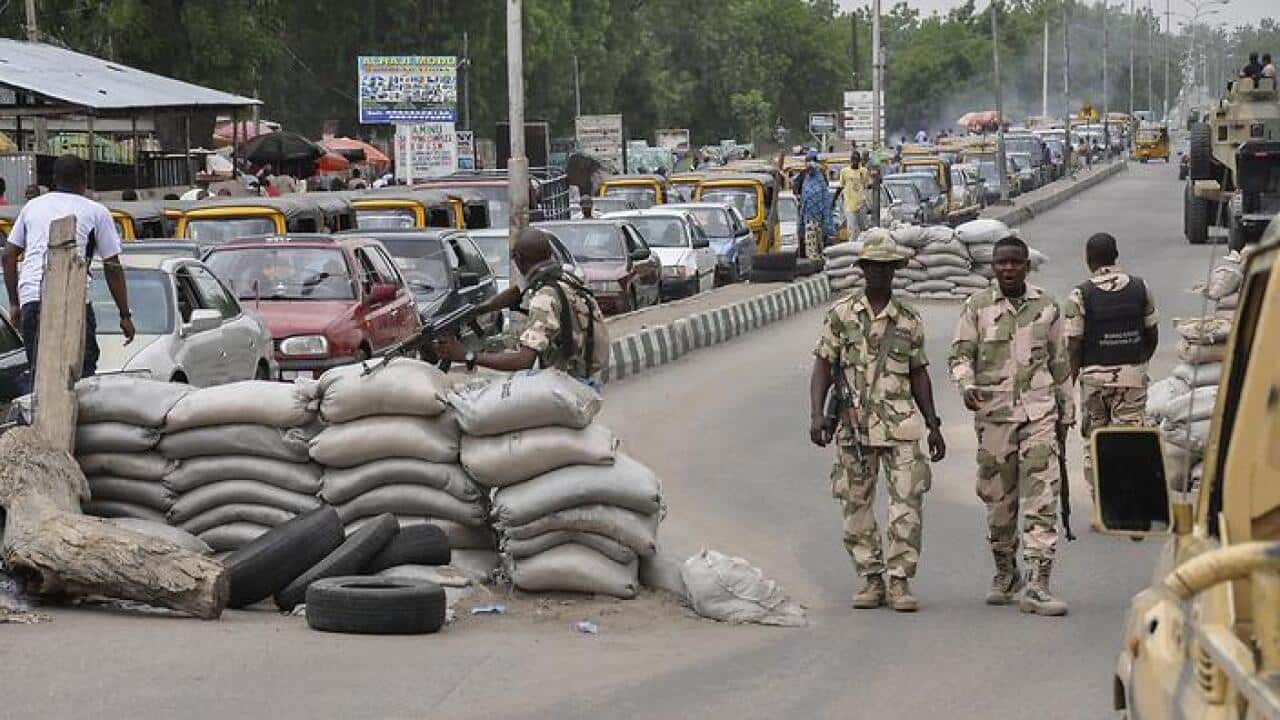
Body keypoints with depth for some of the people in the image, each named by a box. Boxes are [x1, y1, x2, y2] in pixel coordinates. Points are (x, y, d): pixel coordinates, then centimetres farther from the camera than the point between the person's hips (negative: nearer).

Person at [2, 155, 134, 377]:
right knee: (82, 377, -4)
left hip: (29, 297, 4)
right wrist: (125, 315, 14)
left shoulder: (33, 207, 22)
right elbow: (112, 267, 9)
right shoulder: (96, 212, 11)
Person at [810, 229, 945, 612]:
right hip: (854, 427, 0)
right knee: (856, 507, 3)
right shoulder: (840, 315, 4)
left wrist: (934, 427, 10)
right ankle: (871, 580, 14)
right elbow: (823, 367, 3)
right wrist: (817, 414, -10)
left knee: (907, 503, -7)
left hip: (901, 426, 0)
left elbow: (919, 375, 13)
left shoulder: (909, 320, 8)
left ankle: (900, 581, -2)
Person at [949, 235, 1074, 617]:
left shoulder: (1047, 307, 8)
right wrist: (967, 386, -18)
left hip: (1039, 413, 0)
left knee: (1041, 499, -9)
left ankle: (1036, 586, -12)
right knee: (998, 499, 7)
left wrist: (1066, 413, 18)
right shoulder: (977, 307, 4)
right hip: (994, 413, 0)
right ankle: (1005, 574, 26)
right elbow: (961, 355, 3)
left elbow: (1060, 363, 16)